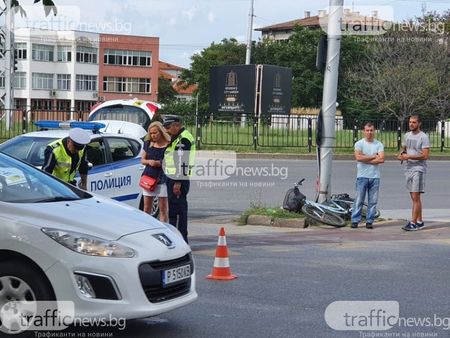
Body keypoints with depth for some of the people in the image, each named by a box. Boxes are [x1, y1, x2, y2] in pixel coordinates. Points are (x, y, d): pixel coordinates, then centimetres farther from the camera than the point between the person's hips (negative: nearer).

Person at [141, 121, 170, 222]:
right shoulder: (148, 144, 9)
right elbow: (142, 160, 15)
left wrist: (161, 163, -18)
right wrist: (149, 161, -6)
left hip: (162, 179, -4)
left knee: (163, 208, 0)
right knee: (147, 207, 9)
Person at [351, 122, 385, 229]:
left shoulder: (379, 145, 8)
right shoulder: (359, 144, 3)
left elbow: (381, 159, -6)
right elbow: (358, 157, -13)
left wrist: (366, 160, -10)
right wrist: (373, 157, -6)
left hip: (375, 176, 2)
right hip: (362, 176, -2)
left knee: (373, 201, 3)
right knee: (359, 200, -2)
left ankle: (369, 221, 8)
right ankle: (355, 220, 2)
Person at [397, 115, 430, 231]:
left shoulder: (423, 137, -10)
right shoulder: (407, 135, 12)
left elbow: (425, 156, -17)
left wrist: (408, 156, -17)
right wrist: (401, 154, 3)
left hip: (418, 169, -8)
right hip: (408, 168, 8)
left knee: (415, 197, -9)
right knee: (414, 197, 11)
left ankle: (413, 223, -9)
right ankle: (419, 221, 18)